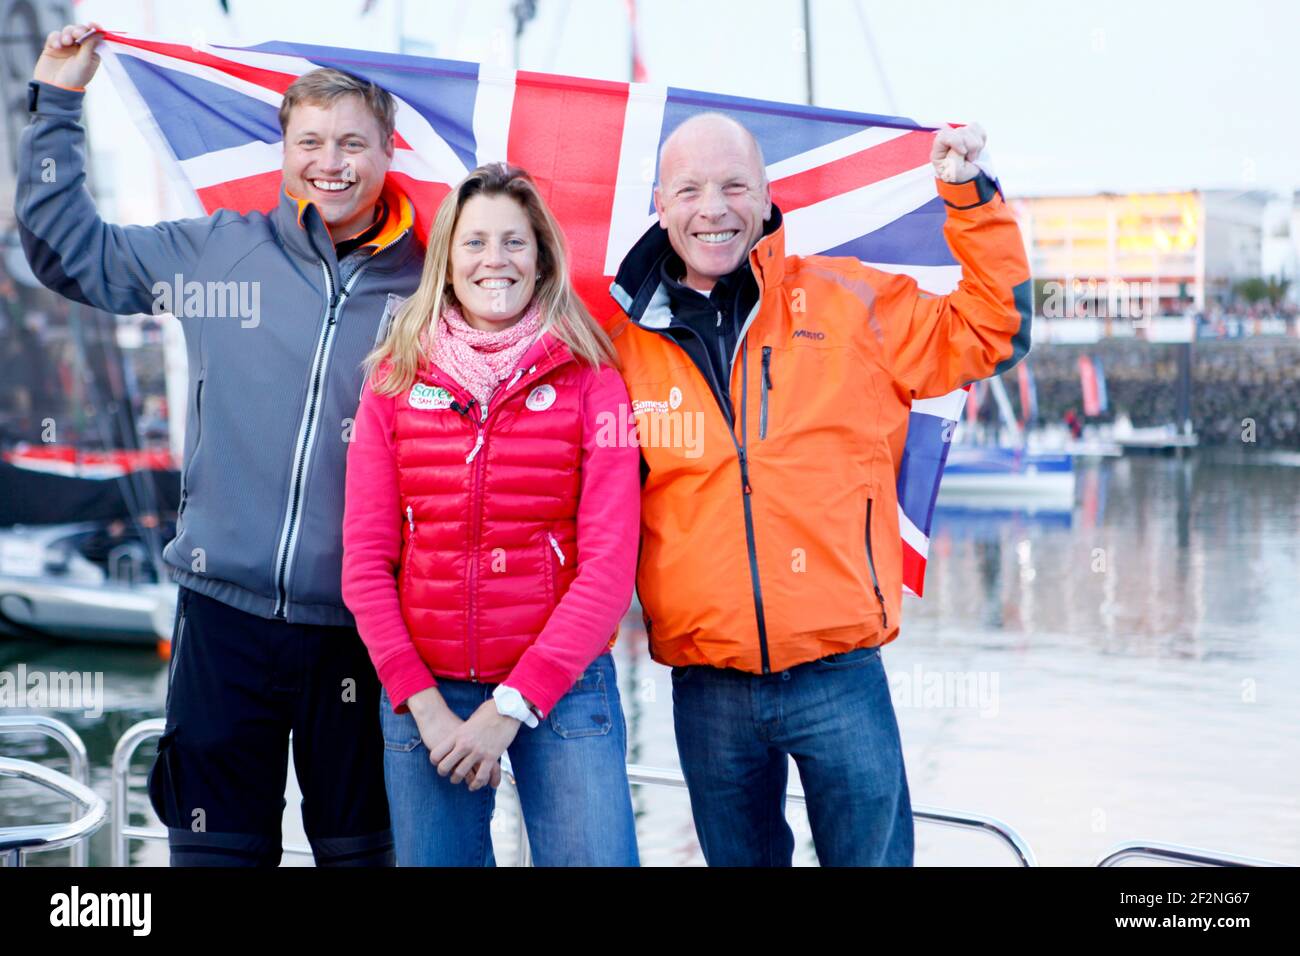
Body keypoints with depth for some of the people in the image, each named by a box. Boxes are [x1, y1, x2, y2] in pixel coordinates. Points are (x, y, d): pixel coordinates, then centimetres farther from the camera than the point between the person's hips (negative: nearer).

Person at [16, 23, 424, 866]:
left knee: (359, 845, 12)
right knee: (215, 845, 8)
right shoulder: (218, 251, 5)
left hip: (361, 626, 0)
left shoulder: (428, 289, 2)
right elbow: (67, 249, 13)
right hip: (225, 605, 1)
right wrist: (57, 104, 10)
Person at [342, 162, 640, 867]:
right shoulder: (396, 382, 3)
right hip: (423, 686, 2)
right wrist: (424, 704, -9)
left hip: (562, 682, -1)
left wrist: (512, 704, -13)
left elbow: (608, 563, -7)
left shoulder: (590, 382, -2)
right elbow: (365, 559, 1)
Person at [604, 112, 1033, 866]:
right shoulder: (625, 342, 3)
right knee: (740, 858, 17)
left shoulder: (846, 302, 1)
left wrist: (972, 198, -2)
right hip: (708, 688, 1)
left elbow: (989, 332, 6)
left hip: (841, 677, -1)